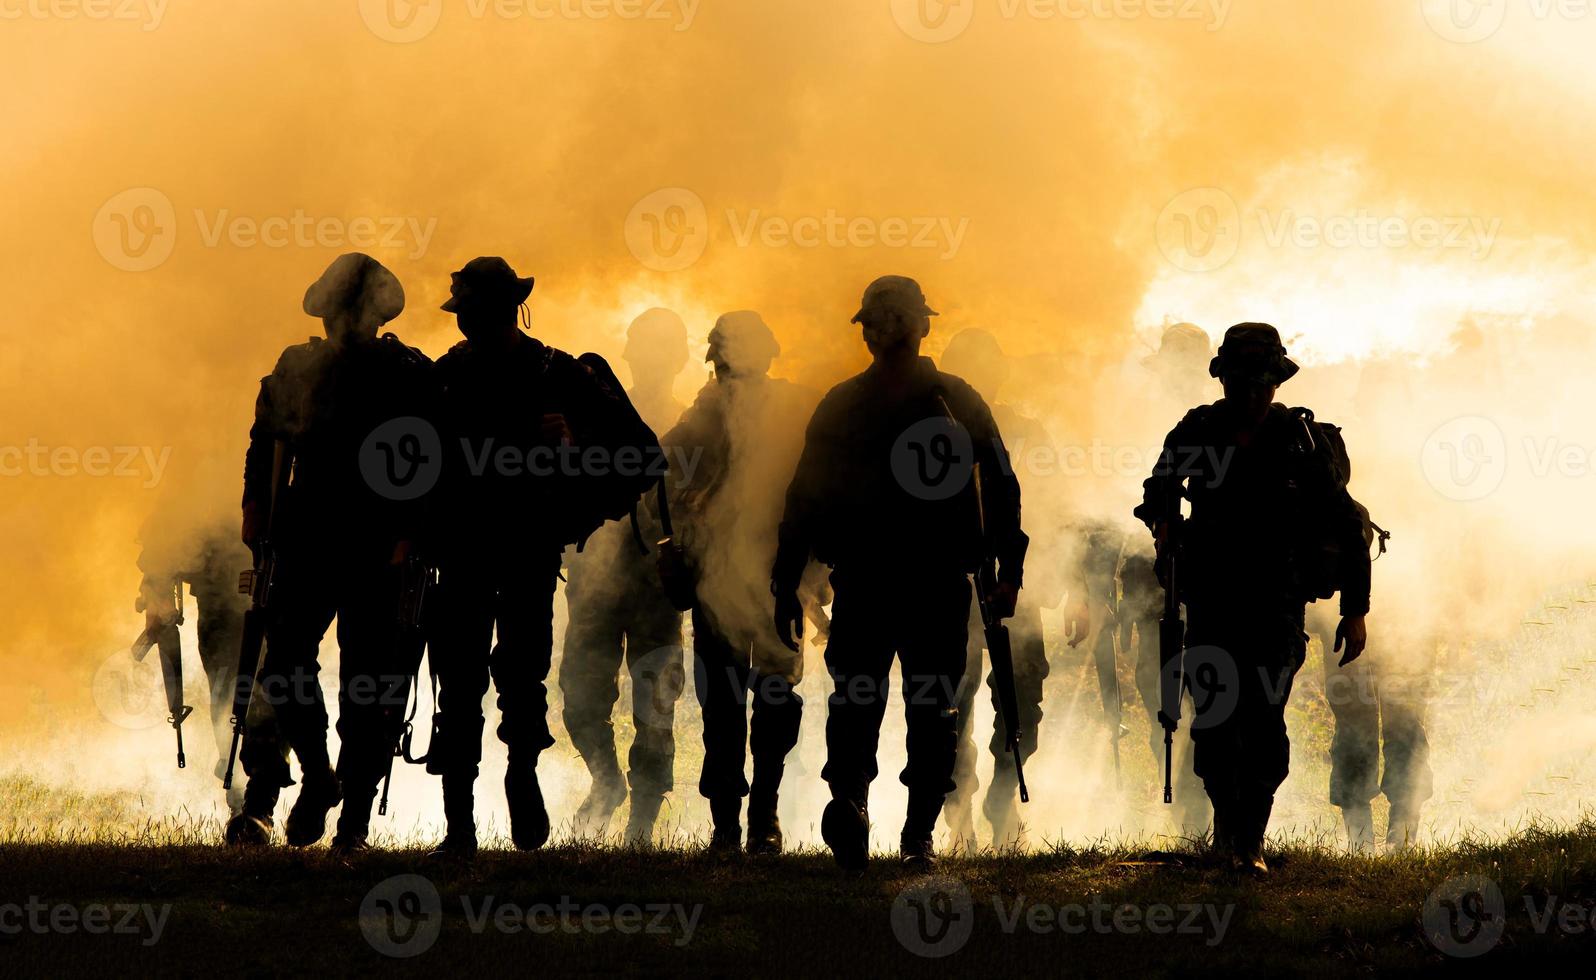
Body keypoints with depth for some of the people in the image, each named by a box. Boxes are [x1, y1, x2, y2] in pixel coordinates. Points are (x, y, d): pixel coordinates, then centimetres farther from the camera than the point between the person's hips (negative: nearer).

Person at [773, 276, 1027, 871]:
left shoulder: (839, 406, 3)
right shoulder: (958, 402, 3)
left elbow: (804, 498, 2)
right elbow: (1001, 487, -2)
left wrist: (786, 588, 6)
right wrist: (1008, 571, 1)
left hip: (860, 585, 0)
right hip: (942, 587, 0)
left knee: (854, 704, 6)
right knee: (932, 709, 10)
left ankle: (851, 795, -21)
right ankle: (918, 834, 6)